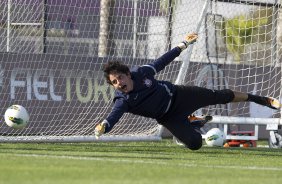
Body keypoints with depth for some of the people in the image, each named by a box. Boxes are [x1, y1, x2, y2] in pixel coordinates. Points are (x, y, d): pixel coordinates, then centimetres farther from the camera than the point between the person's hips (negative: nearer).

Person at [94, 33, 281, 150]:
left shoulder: (142, 73, -19)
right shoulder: (122, 102, -27)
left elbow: (162, 62, -2)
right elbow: (112, 119, -42)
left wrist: (184, 44, 7)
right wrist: (102, 127, -67)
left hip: (178, 95, 2)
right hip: (169, 118, -2)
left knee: (220, 96, 9)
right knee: (194, 143, -18)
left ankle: (261, 99, 30)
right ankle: (195, 125, 20)